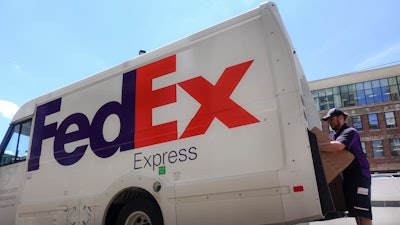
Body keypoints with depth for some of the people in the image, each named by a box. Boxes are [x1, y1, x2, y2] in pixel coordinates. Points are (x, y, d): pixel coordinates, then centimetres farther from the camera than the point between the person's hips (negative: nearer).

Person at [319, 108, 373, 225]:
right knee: (356, 212, 11)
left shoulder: (350, 132, -12)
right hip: (347, 175, 9)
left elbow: (338, 146, -32)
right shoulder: (335, 135, 18)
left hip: (359, 174, -9)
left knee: (362, 212, -12)